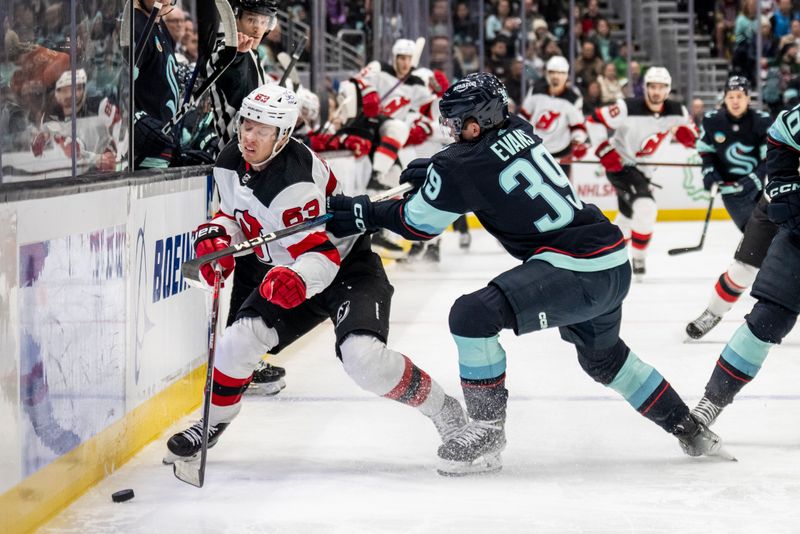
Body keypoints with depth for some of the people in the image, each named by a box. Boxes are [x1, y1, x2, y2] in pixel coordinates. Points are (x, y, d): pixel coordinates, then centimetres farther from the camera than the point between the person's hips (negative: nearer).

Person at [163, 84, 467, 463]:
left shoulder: (293, 183, -31)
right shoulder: (230, 163, -6)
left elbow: (321, 255, -34)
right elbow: (236, 215, 10)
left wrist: (297, 278, -54)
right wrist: (215, 236, -11)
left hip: (348, 267, -7)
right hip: (286, 275, 8)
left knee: (363, 356, -28)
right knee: (240, 340, -10)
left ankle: (443, 410, -7)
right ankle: (211, 424, 13)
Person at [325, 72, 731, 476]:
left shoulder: (461, 168, -14)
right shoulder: (519, 130, 9)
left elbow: (417, 224, 1)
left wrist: (362, 214, 13)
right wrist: (434, 167, 27)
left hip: (575, 272, -9)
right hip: (616, 265, 9)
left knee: (472, 315, -17)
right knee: (602, 356, 32)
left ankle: (487, 430, -8)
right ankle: (690, 431, 42)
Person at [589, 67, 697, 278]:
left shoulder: (676, 112, -9)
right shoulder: (627, 108, -25)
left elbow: (694, 138, 0)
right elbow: (595, 121, -19)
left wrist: (686, 134, -23)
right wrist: (605, 150, -26)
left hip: (641, 167, 8)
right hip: (618, 163, -8)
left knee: (630, 215, 21)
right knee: (645, 208, -24)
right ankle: (638, 258, -9)